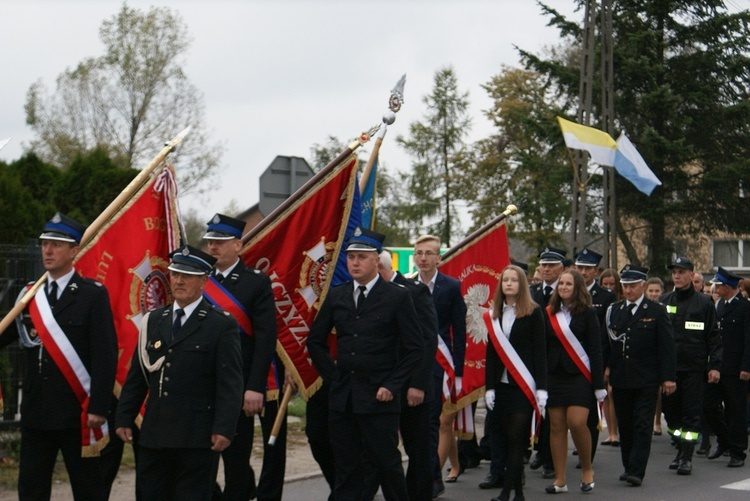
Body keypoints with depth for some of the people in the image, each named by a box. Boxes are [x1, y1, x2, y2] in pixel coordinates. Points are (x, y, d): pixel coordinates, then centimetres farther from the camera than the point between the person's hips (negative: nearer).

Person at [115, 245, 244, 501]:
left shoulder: (223, 325, -4)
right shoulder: (153, 321, 13)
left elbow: (231, 383, -9)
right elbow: (136, 376, 16)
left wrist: (224, 428, -17)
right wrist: (124, 418, 11)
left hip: (197, 438, -5)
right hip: (154, 435, 5)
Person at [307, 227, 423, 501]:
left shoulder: (398, 296, -3)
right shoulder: (335, 296, 8)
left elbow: (415, 348, -3)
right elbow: (315, 340, 18)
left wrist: (392, 386, -9)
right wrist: (332, 375, 9)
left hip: (379, 397, -4)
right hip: (341, 396, 4)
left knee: (387, 463, 1)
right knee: (346, 468, 8)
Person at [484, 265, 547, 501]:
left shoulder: (533, 312, -2)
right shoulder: (494, 315, 10)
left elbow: (539, 351, -5)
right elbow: (491, 352, 10)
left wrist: (541, 387, -10)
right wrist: (489, 386, 4)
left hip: (524, 384, -4)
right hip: (502, 384, 4)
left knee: (516, 437, -7)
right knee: (507, 436, 5)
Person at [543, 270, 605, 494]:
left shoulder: (587, 313, -1)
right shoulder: (549, 314, 8)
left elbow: (595, 350, -3)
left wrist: (599, 383, -7)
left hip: (579, 376, -4)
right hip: (554, 376, 4)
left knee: (576, 422, -15)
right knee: (556, 426, 3)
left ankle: (587, 469, 8)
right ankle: (560, 479, 10)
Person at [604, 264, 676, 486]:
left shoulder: (656, 311, -1)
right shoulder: (614, 310, 9)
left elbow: (667, 347, -3)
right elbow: (607, 343, 14)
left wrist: (668, 377, -8)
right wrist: (606, 367, 2)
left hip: (646, 380, -4)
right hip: (620, 379, 4)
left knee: (642, 426, -7)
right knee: (625, 426, 9)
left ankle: (637, 472, -8)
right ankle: (629, 467, 19)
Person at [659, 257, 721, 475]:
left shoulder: (704, 302, 1)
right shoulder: (664, 301, 8)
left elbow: (713, 335, 2)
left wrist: (714, 365, -5)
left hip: (694, 367, -3)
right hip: (668, 367, 3)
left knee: (691, 414, -3)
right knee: (670, 410, 7)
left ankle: (687, 458, 1)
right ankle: (681, 449, 23)